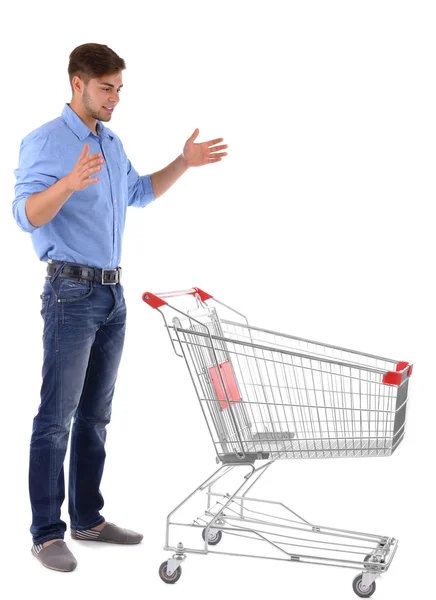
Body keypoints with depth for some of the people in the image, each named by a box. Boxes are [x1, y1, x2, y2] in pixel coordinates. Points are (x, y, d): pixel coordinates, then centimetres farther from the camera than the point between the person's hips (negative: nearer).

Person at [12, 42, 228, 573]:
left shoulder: (111, 144, 14)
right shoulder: (44, 142, -11)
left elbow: (139, 192, 32)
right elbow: (27, 215, -23)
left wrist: (183, 163, 20)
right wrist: (71, 182, -40)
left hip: (112, 294, 8)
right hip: (71, 293, -8)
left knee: (95, 415, 13)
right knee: (57, 417, -5)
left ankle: (87, 518, 22)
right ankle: (46, 533, 1)